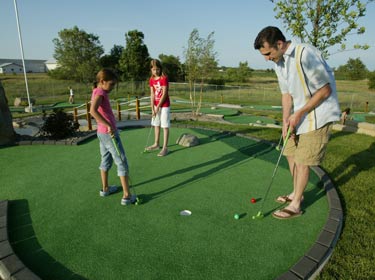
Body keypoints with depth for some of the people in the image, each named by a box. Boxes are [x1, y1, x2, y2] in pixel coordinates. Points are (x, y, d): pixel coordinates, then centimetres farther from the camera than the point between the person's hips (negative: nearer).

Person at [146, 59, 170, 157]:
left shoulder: (164, 78, -14)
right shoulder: (151, 80, 3)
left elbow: (164, 94, -17)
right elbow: (152, 94, 1)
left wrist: (158, 107, -15)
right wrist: (152, 108, -5)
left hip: (164, 105, -7)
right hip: (156, 105, 7)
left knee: (165, 126, -3)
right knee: (156, 124, 14)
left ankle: (165, 148, 2)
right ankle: (156, 144, 29)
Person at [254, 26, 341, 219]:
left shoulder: (306, 54, -24)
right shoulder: (278, 62, 2)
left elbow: (325, 90, -19)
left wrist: (299, 113, -18)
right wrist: (286, 120, -3)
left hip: (318, 114, -8)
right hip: (300, 113, 8)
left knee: (303, 159, -4)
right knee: (291, 153, 13)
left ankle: (295, 205, 10)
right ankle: (296, 193, 32)